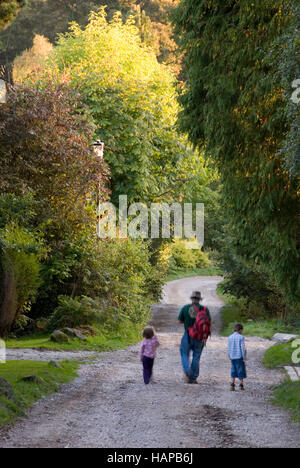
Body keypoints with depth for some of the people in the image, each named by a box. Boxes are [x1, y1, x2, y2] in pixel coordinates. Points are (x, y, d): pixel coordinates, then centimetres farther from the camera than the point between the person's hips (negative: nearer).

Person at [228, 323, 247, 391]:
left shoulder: (230, 337, 4)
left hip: (232, 357, 4)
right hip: (239, 357, -4)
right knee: (241, 371, 7)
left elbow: (229, 349, 8)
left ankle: (232, 385, 2)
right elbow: (243, 348, -12)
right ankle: (241, 385, 10)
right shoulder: (241, 337, -9)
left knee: (233, 370, 11)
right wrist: (244, 358, -7)